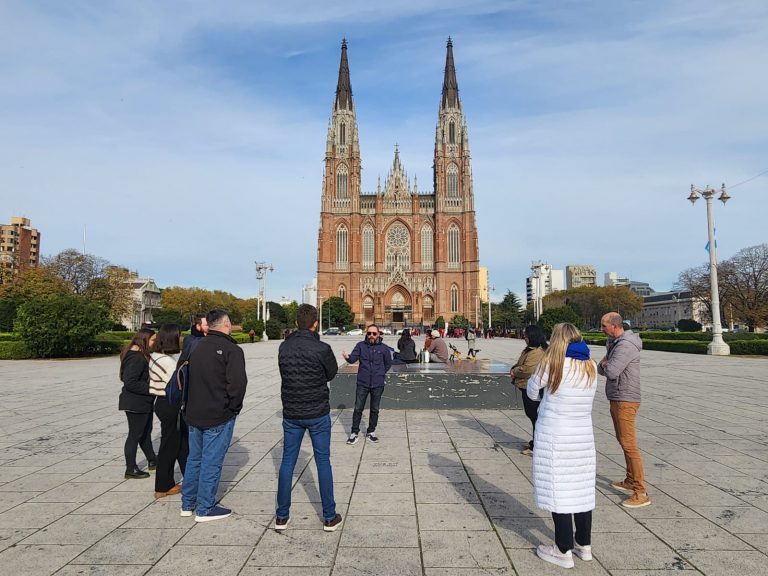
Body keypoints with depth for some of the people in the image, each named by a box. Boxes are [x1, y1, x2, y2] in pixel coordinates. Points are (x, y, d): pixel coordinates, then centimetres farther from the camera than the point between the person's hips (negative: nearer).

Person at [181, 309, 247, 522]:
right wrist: (234, 407, -7)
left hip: (194, 414, 7)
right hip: (219, 416, -7)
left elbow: (186, 377, 14)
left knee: (194, 458, 19)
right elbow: (238, 382, -23)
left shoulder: (197, 347, 9)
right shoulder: (231, 349, -15)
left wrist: (191, 406, 18)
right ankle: (205, 509, 12)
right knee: (212, 462, 3)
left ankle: (188, 504, 30)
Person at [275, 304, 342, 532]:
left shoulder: (284, 347, -3)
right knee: (323, 462, 8)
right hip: (317, 414, -3)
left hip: (291, 413, 4)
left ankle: (282, 516, 23)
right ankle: (329, 517, 17)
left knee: (287, 462, 14)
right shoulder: (321, 349, -17)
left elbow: (285, 374, 8)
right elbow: (332, 374, -1)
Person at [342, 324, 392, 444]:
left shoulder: (384, 348, -2)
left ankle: (371, 432, 29)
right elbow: (353, 358, -14)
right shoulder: (361, 345, -2)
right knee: (358, 409, 5)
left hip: (377, 385, 1)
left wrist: (380, 374, 6)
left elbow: (388, 364, 11)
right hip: (362, 384, -1)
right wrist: (348, 357, -35)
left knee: (374, 410, 13)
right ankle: (354, 432, 20)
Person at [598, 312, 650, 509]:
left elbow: (611, 372, -27)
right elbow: (601, 369, 13)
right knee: (623, 441, 18)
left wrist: (605, 365, -5)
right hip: (617, 399, 11)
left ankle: (640, 493, -3)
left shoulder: (626, 346, -20)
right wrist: (605, 364, -9)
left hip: (625, 400, -11)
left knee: (629, 444, -8)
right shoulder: (615, 343, 14)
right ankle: (630, 481, 31)